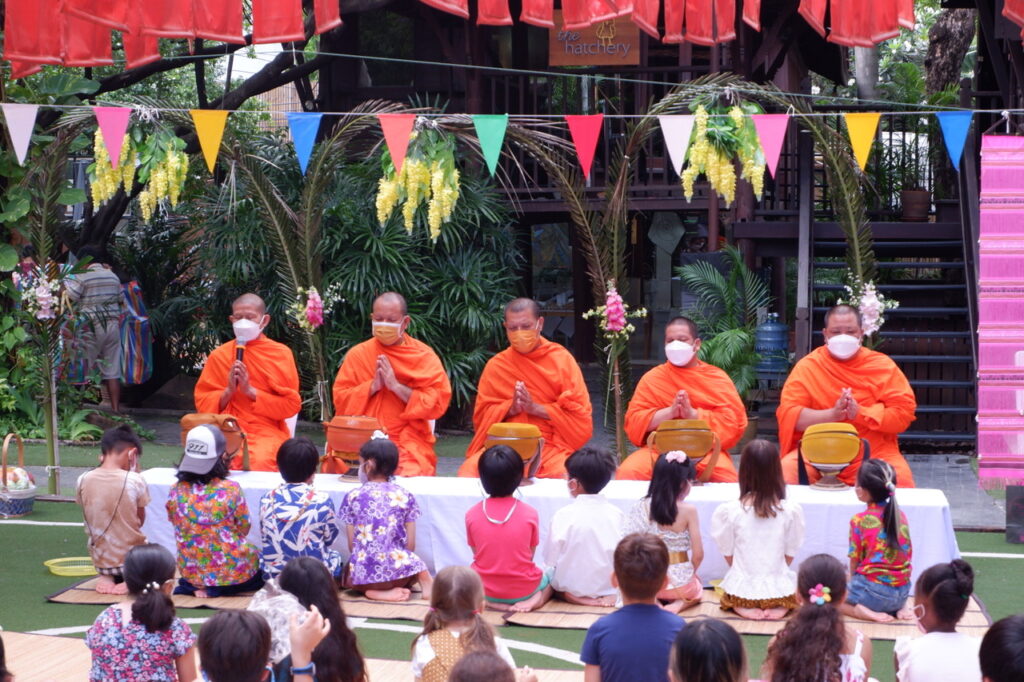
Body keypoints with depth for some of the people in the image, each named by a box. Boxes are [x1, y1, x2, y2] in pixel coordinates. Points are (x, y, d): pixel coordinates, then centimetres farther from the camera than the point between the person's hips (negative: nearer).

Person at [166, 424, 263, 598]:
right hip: (233, 573, -4)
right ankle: (219, 589, 5)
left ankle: (196, 588, 7)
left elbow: (175, 523, 7)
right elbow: (243, 529, -6)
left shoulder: (175, 491, -8)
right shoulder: (231, 490, -18)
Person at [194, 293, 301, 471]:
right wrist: (228, 391, -8)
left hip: (268, 431, -1)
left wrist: (251, 391, -9)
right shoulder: (219, 355, 12)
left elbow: (291, 405, 1)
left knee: (260, 461, -36)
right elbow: (203, 403, 11)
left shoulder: (281, 353, 7)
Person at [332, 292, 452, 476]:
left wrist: (396, 386, -11)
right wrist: (373, 386, -9)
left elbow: (437, 404, -3)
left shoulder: (425, 356, 5)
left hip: (409, 442, -1)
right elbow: (340, 400, 6)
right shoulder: (357, 354, 10)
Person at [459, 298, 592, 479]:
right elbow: (481, 415, 11)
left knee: (563, 474, -36)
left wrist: (535, 408, -10)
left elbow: (581, 414, 0)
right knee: (470, 471, -28)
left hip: (551, 445, -2)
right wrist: (510, 408, -8)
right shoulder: (495, 365, 12)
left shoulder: (562, 360, 6)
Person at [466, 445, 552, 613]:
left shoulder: (472, 514, -10)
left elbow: (477, 553, 0)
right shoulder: (529, 513, -13)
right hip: (524, 589, -1)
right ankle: (535, 599, -4)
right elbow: (530, 556, -3)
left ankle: (493, 603, 4)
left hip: (485, 590, 1)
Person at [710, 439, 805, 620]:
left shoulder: (728, 511, -13)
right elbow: (789, 554, -1)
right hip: (778, 588, 0)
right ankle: (780, 607, 2)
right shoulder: (791, 510, -12)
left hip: (742, 588, 1)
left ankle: (742, 607, 1)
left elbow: (728, 554, -1)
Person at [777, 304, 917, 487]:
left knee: (901, 479, -30)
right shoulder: (807, 366, 5)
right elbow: (787, 414, -4)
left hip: (873, 453, 0)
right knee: (785, 474, -29)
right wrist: (832, 415, -18)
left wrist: (860, 413, -17)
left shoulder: (883, 366, 6)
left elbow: (904, 413, -2)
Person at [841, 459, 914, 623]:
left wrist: (853, 583, 13)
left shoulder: (860, 521, -11)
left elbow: (854, 562, -7)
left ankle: (860, 610, -11)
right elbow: (908, 554, 11)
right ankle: (901, 607, 9)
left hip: (873, 592, -6)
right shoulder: (901, 515, 5)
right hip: (902, 592, 6)